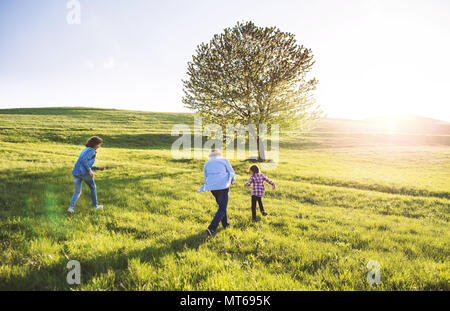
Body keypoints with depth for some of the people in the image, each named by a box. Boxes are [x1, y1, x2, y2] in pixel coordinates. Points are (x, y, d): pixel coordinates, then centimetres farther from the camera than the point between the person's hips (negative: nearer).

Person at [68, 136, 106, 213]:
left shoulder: (85, 150, 24)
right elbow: (83, 160, -20)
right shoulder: (92, 151, -6)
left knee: (77, 192, 17)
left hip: (76, 173, 8)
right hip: (84, 173, -8)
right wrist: (90, 171, -15)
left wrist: (98, 168, 24)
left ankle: (71, 207, -3)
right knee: (93, 187, 17)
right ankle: (95, 205, 26)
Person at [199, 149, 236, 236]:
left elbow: (206, 178, 14)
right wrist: (232, 180, 25)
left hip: (212, 187, 5)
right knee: (222, 208, -2)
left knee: (221, 205, 25)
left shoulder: (207, 164, 14)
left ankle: (225, 224, 34)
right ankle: (211, 228, -15)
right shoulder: (224, 160, 5)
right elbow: (231, 173, 5)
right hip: (223, 186, -5)